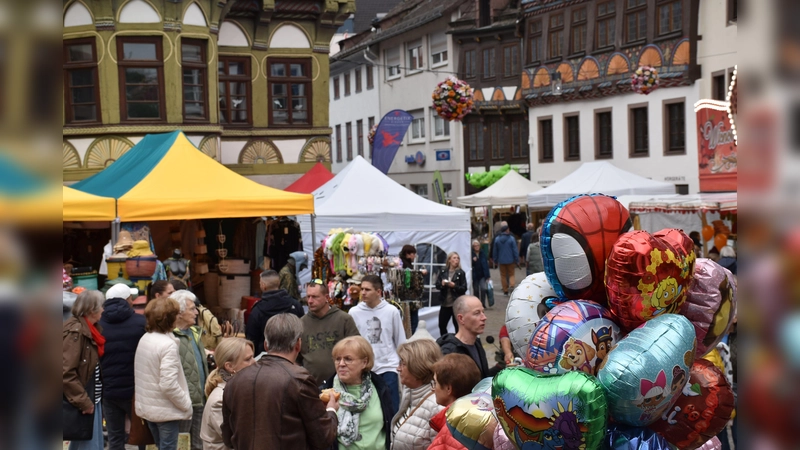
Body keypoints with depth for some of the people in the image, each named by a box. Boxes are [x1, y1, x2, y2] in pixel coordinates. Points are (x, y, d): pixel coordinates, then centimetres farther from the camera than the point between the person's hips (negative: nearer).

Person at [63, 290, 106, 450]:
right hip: (84, 402, -9)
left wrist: (90, 400, 10)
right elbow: (67, 372, -23)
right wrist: (83, 402, -21)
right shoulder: (75, 331, -18)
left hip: (92, 398, 9)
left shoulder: (88, 329, 10)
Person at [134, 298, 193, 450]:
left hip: (147, 406, 8)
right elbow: (168, 384, -25)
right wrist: (186, 404, -12)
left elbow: (140, 375, 10)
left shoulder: (144, 339, 4)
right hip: (166, 410, -8)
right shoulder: (168, 344, -22)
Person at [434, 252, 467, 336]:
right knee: (442, 325, 10)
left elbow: (464, 288, -5)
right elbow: (437, 285, 5)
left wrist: (454, 286, -20)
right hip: (445, 303, 3)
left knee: (457, 326, 2)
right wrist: (442, 284, -15)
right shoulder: (443, 271, 5)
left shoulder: (461, 273, -3)